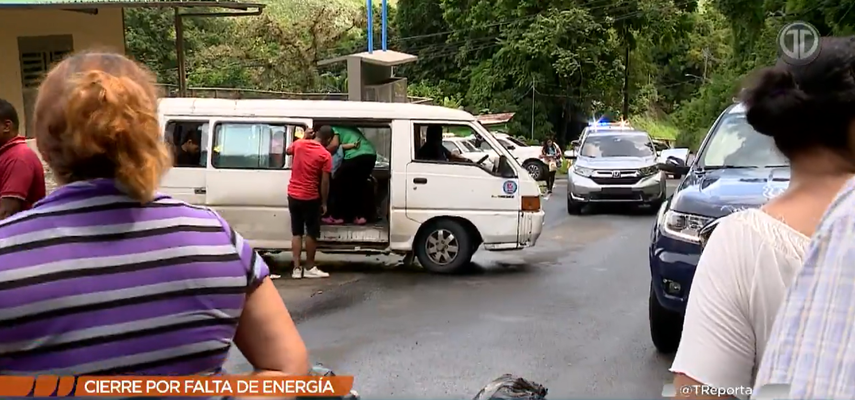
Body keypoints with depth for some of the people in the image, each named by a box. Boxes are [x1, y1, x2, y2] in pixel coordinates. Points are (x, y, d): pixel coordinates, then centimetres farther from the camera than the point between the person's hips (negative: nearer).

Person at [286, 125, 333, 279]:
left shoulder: (299, 144, 0)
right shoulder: (325, 155, -13)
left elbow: (288, 151, 24)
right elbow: (325, 182, -12)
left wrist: (304, 138, 26)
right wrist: (324, 203, -4)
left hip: (293, 195, 5)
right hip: (310, 198, -5)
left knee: (296, 232, 11)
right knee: (311, 233, 8)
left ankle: (296, 268, 9)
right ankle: (309, 268, 14)